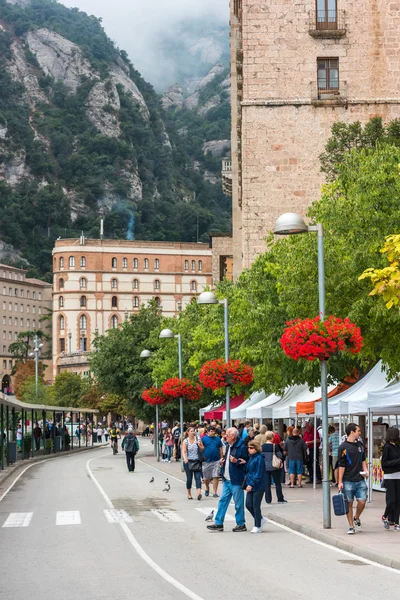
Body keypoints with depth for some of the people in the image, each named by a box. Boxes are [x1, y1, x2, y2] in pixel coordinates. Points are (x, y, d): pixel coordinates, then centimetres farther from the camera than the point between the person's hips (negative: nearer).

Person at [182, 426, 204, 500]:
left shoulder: (198, 439, 4)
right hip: (188, 462, 0)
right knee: (189, 478, 4)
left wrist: (200, 446, -11)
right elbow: (183, 451, -9)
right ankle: (189, 494, 18)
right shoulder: (185, 441, 0)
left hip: (197, 461, 1)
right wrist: (185, 458, -27)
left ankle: (199, 493, -22)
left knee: (198, 477, -11)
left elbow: (203, 449, 11)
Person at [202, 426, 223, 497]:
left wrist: (221, 459, 8)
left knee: (216, 477, -6)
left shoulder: (218, 439, 7)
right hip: (207, 461, -1)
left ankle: (214, 492, -2)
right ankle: (207, 489, 36)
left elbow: (220, 450, 11)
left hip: (216, 460, 1)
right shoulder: (203, 438, 0)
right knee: (206, 478, 11)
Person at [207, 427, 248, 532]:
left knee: (238, 503, 1)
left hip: (236, 480, -8)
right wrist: (223, 461, 8)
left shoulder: (241, 447, -13)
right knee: (223, 500, 9)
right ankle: (219, 523, 14)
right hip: (227, 480, 8)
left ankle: (241, 524, 12)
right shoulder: (228, 446, 13)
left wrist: (236, 461, -25)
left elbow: (247, 462, -13)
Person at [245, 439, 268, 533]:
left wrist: (251, 484, -20)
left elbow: (259, 474, -17)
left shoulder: (259, 458, -13)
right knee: (248, 505, 6)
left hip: (258, 486, -8)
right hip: (250, 485, 8)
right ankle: (261, 519, 25)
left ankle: (257, 526, 8)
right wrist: (247, 484, 5)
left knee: (256, 506, -2)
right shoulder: (250, 458, 13)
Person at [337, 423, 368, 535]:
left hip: (360, 480, 5)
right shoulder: (343, 447, -8)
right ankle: (351, 526, 12)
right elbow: (341, 465, -8)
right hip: (348, 481, -5)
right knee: (349, 504, 2)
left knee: (362, 501, -3)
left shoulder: (360, 445, 11)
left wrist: (365, 470, 6)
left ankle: (356, 518, 24)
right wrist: (340, 482, -10)